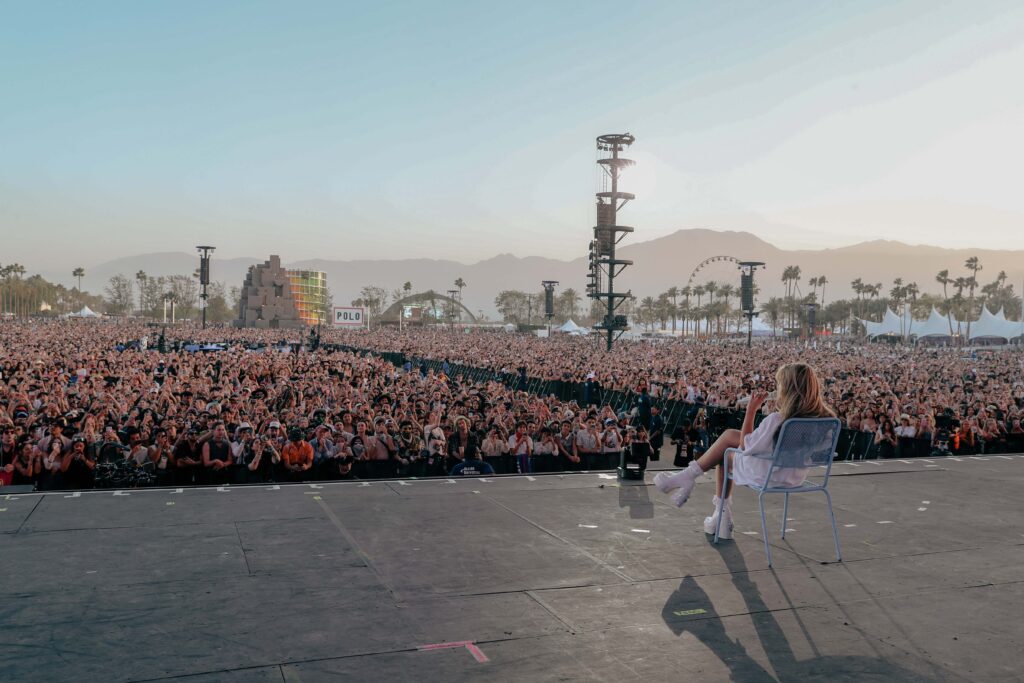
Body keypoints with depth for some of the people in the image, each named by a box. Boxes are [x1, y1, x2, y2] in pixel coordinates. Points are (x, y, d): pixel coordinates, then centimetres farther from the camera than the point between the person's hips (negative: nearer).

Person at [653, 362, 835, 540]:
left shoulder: (776, 420, -29)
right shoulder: (824, 417, -11)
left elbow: (745, 447, -16)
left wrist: (751, 410, -15)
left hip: (767, 475, -7)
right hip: (796, 477, 7)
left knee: (725, 455, 22)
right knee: (729, 435, 17)